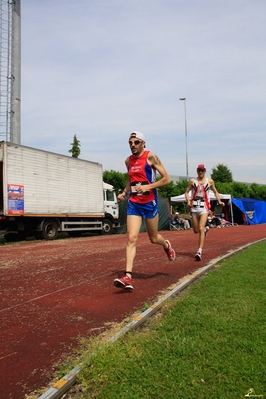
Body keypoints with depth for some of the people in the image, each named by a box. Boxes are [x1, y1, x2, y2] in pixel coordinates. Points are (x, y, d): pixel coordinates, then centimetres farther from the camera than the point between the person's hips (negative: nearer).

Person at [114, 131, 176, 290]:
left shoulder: (151, 157, -8)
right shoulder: (128, 160, 9)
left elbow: (166, 179, -11)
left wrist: (148, 187, -21)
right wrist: (124, 192, 8)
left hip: (150, 203, -4)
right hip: (133, 204, 4)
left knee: (153, 238, 12)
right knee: (132, 238, -9)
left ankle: (166, 245, 48)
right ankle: (128, 277, -11)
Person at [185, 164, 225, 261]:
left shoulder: (210, 181, 5)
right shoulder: (192, 181, 5)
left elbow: (215, 192, 16)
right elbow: (187, 192, 7)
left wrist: (219, 201, 0)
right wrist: (188, 201, -11)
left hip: (204, 207, -2)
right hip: (194, 207, 2)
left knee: (201, 229, -16)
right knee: (196, 230, 9)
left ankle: (199, 251, -13)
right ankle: (205, 229, 45)